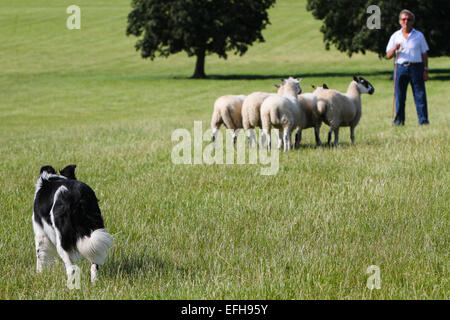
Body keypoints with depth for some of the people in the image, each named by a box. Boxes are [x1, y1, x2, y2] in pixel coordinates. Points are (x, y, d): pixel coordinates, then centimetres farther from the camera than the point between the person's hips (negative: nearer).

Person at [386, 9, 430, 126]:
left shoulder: (419, 36, 8)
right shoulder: (395, 36, 11)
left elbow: (424, 54, 9)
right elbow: (388, 56, 9)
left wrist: (425, 70, 1)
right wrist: (395, 48, -11)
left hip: (416, 67, -1)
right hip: (400, 68, 1)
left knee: (420, 95, -5)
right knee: (399, 96, -1)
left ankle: (423, 120, -2)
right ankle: (399, 120, 5)